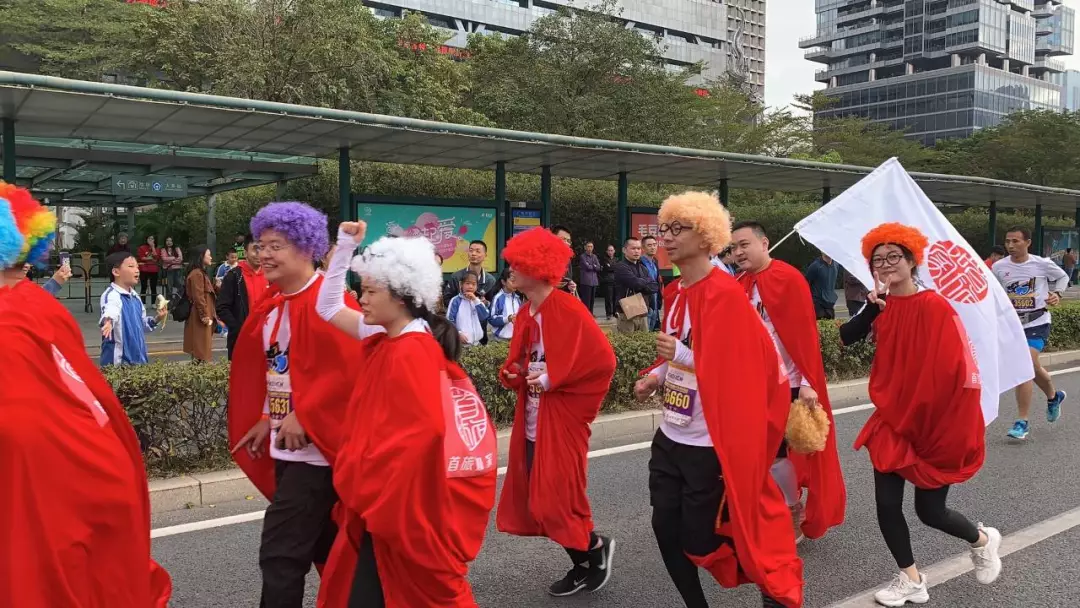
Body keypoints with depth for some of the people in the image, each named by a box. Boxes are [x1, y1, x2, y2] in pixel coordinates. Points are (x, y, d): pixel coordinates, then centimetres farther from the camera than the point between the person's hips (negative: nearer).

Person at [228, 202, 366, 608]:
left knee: (280, 552, -7)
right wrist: (266, 419, 12)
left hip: (314, 446, -9)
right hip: (285, 447, 9)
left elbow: (349, 370, -22)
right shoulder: (271, 304, 11)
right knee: (323, 545, 20)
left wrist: (303, 417, -22)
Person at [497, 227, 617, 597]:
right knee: (537, 497, 10)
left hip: (560, 419, -8)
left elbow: (603, 361, -19)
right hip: (531, 419, 8)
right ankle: (582, 566, 25)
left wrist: (552, 380, -16)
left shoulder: (568, 310, -15)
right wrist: (512, 373, -3)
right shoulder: (525, 314, 9)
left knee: (556, 499, -5)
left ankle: (597, 547, 22)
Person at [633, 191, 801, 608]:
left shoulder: (724, 293, -17)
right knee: (665, 527, 12)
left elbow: (741, 365, -21)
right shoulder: (674, 292, 8)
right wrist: (656, 376, 4)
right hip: (670, 436, 8)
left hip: (710, 443, -8)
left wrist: (680, 354, -26)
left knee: (698, 537, 3)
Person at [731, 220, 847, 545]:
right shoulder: (739, 286, 8)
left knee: (775, 453, -3)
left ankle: (793, 519, 19)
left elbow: (805, 334, -15)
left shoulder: (789, 279, -11)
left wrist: (807, 383, -18)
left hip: (785, 383, -6)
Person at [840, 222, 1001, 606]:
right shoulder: (881, 305, 1)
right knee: (887, 504, 1)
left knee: (929, 511, 6)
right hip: (893, 420, 5)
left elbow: (959, 369, -16)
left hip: (935, 424, -5)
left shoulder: (935, 306, -17)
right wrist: (872, 307, -28)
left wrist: (957, 432, -15)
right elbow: (847, 337, -12)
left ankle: (982, 540, 39)